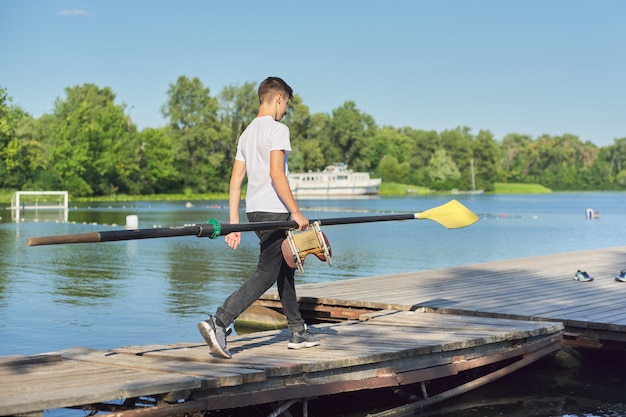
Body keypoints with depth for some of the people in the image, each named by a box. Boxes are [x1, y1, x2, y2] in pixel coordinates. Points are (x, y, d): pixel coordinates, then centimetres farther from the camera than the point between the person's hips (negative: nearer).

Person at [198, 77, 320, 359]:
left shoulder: (247, 133, 16)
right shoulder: (277, 129, -9)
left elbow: (235, 182, 12)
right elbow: (276, 174, -20)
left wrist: (234, 223, 11)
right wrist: (295, 212, -17)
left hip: (253, 210, 9)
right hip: (274, 211, -9)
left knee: (284, 269, 18)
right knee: (266, 273, -9)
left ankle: (298, 331, 25)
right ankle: (218, 322, -22)